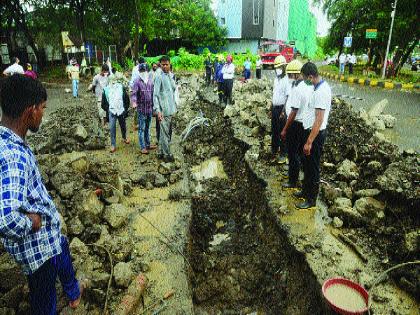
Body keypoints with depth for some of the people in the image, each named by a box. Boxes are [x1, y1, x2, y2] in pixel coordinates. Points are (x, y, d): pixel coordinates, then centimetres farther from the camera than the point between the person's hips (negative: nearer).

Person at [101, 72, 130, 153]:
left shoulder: (121, 87, -2)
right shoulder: (106, 89, -1)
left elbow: (127, 99, 5)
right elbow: (104, 101, 9)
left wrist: (125, 108, 3)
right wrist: (107, 109, 5)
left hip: (121, 110, 1)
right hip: (112, 111, -1)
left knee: (123, 126, 17)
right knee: (112, 128, -7)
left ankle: (124, 138, 45)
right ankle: (113, 145, 0)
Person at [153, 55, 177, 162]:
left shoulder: (170, 76, 13)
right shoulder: (159, 77, -10)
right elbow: (155, 95, -14)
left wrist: (175, 107, 15)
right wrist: (158, 110, -22)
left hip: (171, 110, 8)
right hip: (164, 110, -8)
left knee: (166, 132, 14)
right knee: (165, 133, -2)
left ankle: (161, 152, 25)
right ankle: (167, 154, 8)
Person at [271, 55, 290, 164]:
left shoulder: (286, 79, -14)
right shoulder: (276, 79, 13)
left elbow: (288, 97, -18)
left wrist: (283, 111, -22)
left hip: (281, 108, -8)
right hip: (275, 108, 8)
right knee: (274, 131, 14)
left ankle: (283, 154, 10)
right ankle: (274, 152, 25)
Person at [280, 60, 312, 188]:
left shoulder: (297, 89, -23)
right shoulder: (308, 86, 4)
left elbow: (293, 112, -23)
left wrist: (285, 130, -18)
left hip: (295, 124, -9)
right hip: (304, 123, 9)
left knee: (293, 153, 3)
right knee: (298, 151, 22)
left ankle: (292, 182, 15)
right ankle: (293, 172, 41)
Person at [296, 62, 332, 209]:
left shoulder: (321, 92, -24)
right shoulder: (321, 86, 6)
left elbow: (319, 120, -27)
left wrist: (309, 142, -25)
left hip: (316, 133, -10)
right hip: (310, 130, 10)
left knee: (312, 168, 4)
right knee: (306, 164, 22)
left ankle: (311, 199, 19)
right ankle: (306, 190, 39)